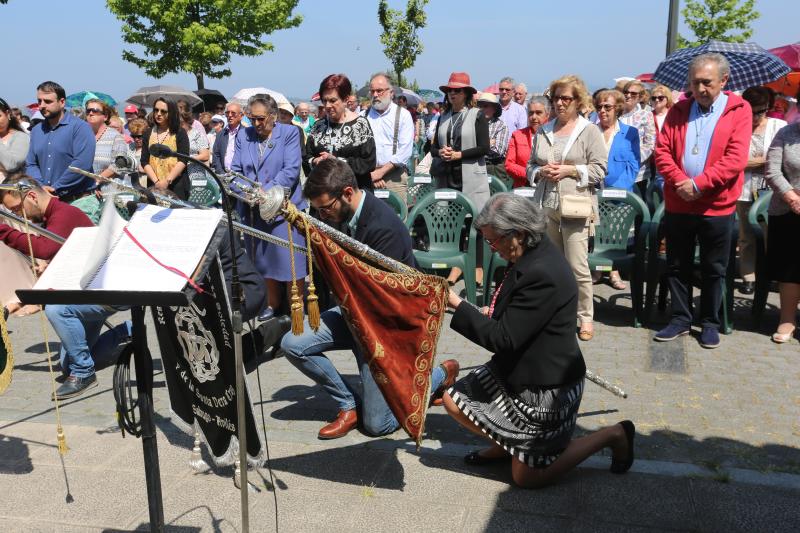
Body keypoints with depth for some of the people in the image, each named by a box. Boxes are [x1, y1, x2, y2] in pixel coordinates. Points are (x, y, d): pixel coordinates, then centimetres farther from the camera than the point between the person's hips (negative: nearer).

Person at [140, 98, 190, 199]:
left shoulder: (180, 133, 4)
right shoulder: (148, 134, 13)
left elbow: (183, 160, -5)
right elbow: (145, 161, 6)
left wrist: (167, 181, -14)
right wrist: (156, 181, -9)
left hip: (176, 184, -3)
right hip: (154, 185, 3)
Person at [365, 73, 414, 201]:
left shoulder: (403, 115, 4)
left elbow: (406, 150, -5)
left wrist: (381, 171, -9)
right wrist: (371, 174, -7)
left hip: (394, 175, -2)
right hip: (368, 176, 2)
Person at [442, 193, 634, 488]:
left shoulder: (542, 274, -31)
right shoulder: (534, 254, -1)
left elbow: (503, 339, -27)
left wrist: (456, 303, -22)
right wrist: (494, 313, 1)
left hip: (545, 386, -9)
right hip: (516, 370, 9)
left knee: (526, 477, 5)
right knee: (454, 401, 8)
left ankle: (614, 435, 14)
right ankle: (509, 444, 26)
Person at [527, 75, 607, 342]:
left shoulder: (589, 131, 1)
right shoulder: (543, 131, 14)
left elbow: (599, 169, -3)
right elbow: (530, 166, 18)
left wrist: (569, 170, -13)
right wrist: (541, 172, -3)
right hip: (546, 207, 5)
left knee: (577, 265, -6)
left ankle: (586, 317, 7)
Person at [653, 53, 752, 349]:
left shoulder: (739, 110, -3)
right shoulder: (679, 110, 7)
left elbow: (736, 158, -13)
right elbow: (662, 150, 0)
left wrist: (699, 184, -19)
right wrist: (679, 181, -16)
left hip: (716, 206, -3)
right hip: (678, 204, 3)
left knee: (714, 270, 9)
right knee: (678, 267, 12)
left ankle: (710, 323, 23)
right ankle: (681, 319, 25)